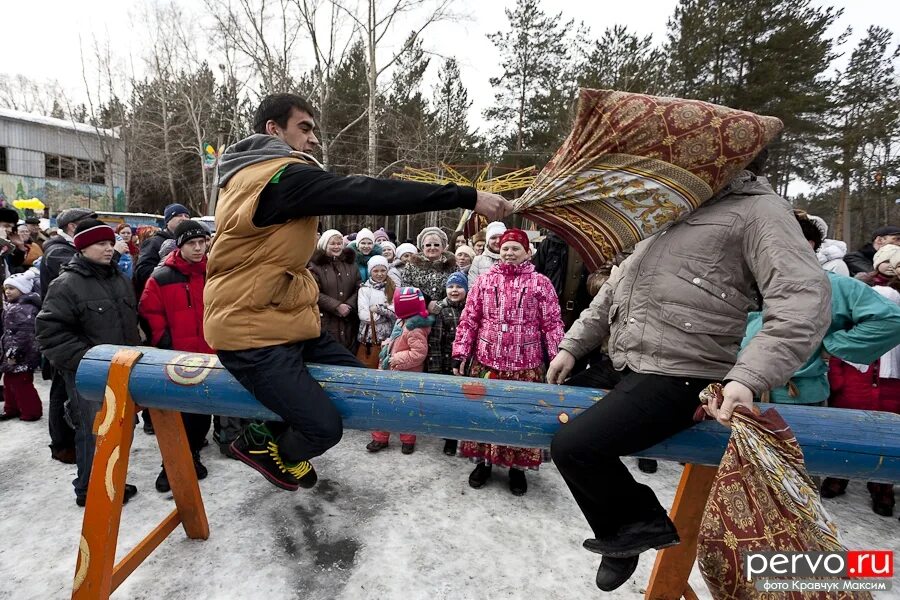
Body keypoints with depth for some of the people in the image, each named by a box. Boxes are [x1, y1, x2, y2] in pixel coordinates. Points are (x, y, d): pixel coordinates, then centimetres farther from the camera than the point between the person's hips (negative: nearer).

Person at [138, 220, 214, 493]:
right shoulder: (162, 277, -6)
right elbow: (149, 312, -1)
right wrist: (164, 341, -5)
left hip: (209, 356, 3)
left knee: (203, 411, 14)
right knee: (179, 415, 3)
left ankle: (191, 456, 32)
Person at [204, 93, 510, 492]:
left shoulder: (252, 174, 16)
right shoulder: (282, 176, -19)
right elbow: (370, 195, -27)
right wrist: (467, 197, -27)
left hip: (285, 317, 10)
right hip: (253, 330, -10)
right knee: (324, 427, -11)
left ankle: (279, 438, 27)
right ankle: (259, 443, 21)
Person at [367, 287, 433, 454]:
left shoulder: (415, 329, -25)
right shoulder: (402, 322, 4)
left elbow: (419, 353, -30)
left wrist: (397, 359, -25)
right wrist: (388, 344, 2)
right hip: (391, 373, 9)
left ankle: (407, 440, 27)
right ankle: (380, 438, 27)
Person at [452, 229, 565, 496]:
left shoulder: (541, 283, 2)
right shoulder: (484, 280, 6)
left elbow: (552, 324, 0)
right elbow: (469, 320, 5)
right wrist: (459, 354, 0)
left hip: (525, 364, -1)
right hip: (485, 360, 2)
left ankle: (517, 467, 27)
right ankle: (484, 462, 30)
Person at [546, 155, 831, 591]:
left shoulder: (759, 208, -4)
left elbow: (805, 299, -18)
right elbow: (618, 285, 21)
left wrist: (748, 379, -32)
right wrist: (573, 345, 16)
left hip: (676, 377, -9)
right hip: (621, 364, 9)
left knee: (572, 446, -20)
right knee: (556, 413, 13)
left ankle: (641, 521, 10)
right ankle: (623, 534, 29)